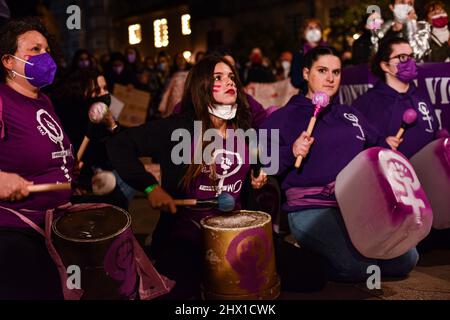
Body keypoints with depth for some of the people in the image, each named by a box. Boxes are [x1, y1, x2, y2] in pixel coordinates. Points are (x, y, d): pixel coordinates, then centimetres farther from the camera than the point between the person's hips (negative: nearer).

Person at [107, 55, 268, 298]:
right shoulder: (179, 127, -11)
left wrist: (257, 179, 6)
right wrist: (150, 187, -21)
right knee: (179, 290, -21)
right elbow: (119, 145, -14)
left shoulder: (243, 129, 7)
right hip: (184, 233, -5)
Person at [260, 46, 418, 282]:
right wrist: (290, 153, -17)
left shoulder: (350, 115, 23)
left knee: (406, 259, -8)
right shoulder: (283, 118, 4)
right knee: (359, 265, -27)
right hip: (310, 208, -6)